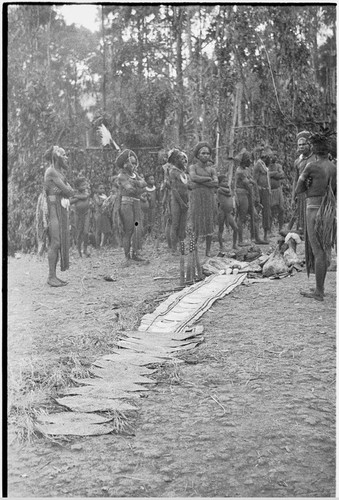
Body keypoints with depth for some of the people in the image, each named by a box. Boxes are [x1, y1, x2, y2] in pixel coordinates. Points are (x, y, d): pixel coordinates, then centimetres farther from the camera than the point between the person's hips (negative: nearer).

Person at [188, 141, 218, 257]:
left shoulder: (212, 169, 10)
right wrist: (208, 179, -9)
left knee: (209, 224, 2)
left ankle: (208, 250, 12)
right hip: (196, 198, -2)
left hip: (209, 199, 2)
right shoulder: (192, 167, 4)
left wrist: (199, 182, -12)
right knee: (196, 224, -4)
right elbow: (193, 178, -18)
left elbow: (215, 184, -7)